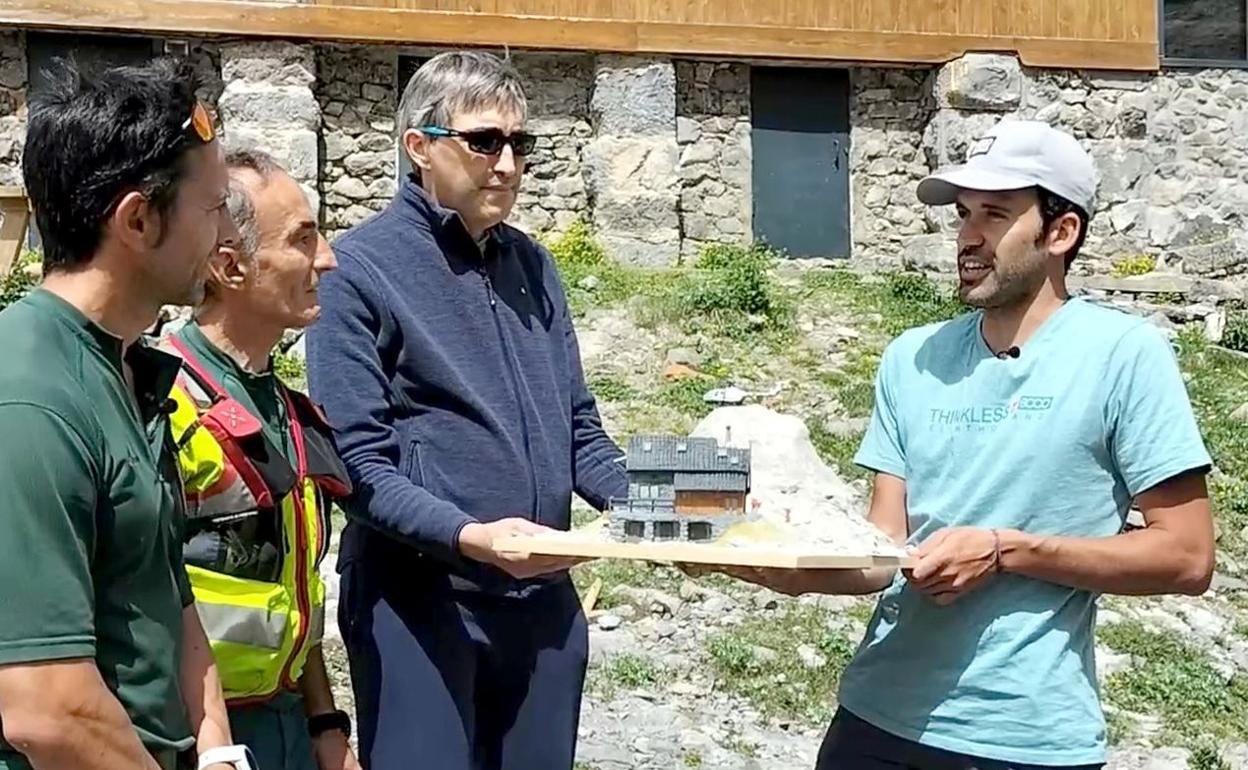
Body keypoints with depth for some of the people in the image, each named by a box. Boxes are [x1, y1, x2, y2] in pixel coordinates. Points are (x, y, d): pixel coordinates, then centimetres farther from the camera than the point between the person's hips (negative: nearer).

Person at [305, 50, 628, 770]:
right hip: (418, 603, -5)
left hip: (545, 599, 6)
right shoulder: (361, 268, -8)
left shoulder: (535, 265, 10)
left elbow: (577, 426, 12)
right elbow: (357, 463, -14)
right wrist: (467, 537, -26)